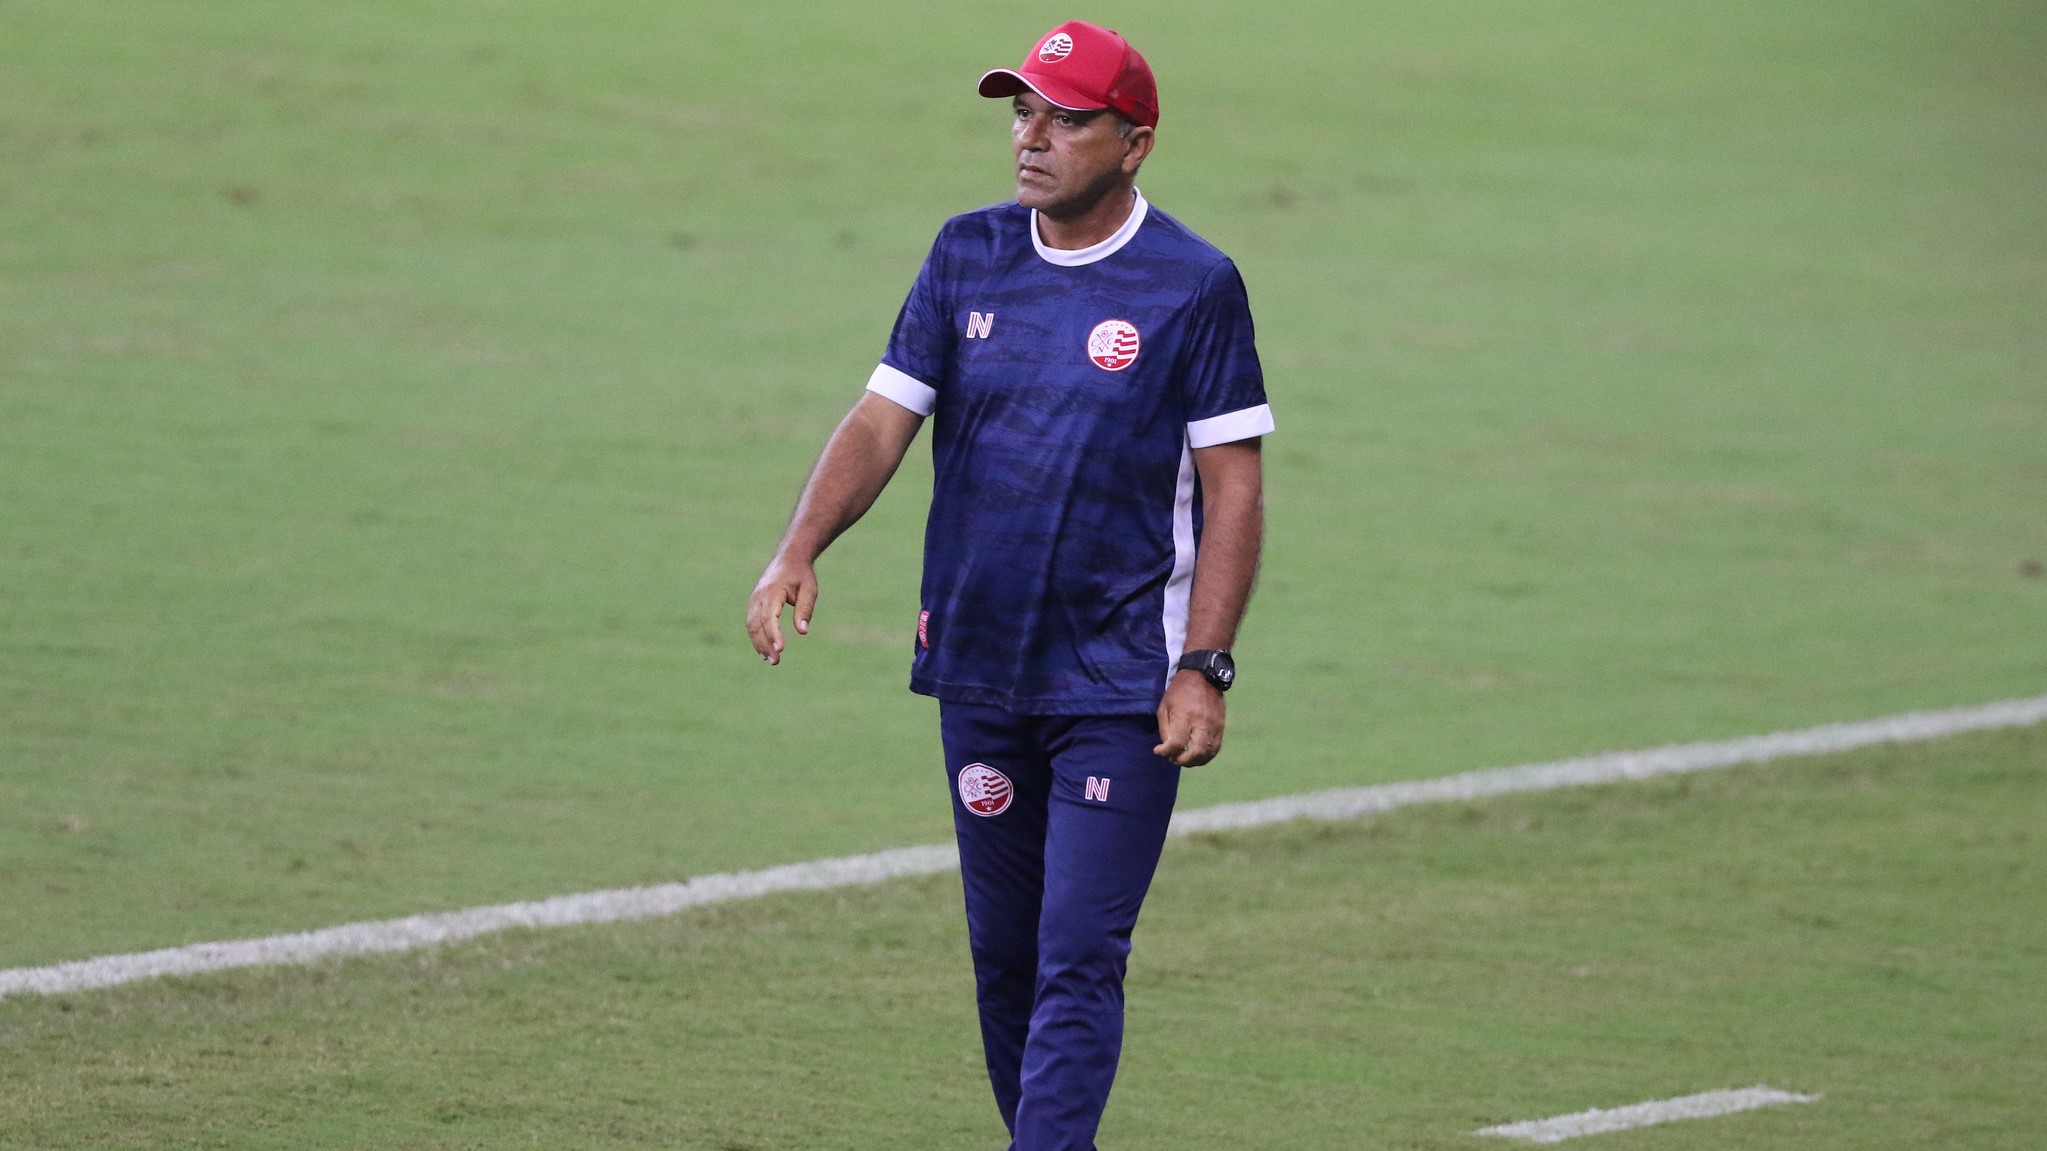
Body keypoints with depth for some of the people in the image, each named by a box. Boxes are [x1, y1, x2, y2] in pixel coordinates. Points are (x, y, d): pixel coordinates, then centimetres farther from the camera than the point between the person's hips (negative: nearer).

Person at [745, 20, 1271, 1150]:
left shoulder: (1193, 285, -7)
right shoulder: (969, 256, 6)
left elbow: (1233, 486, -7)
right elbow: (882, 420, 2)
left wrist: (1204, 667, -14)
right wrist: (798, 550, -14)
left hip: (1121, 680, -5)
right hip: (979, 668, 5)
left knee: (1079, 959, -11)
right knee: (1003, 952, 12)